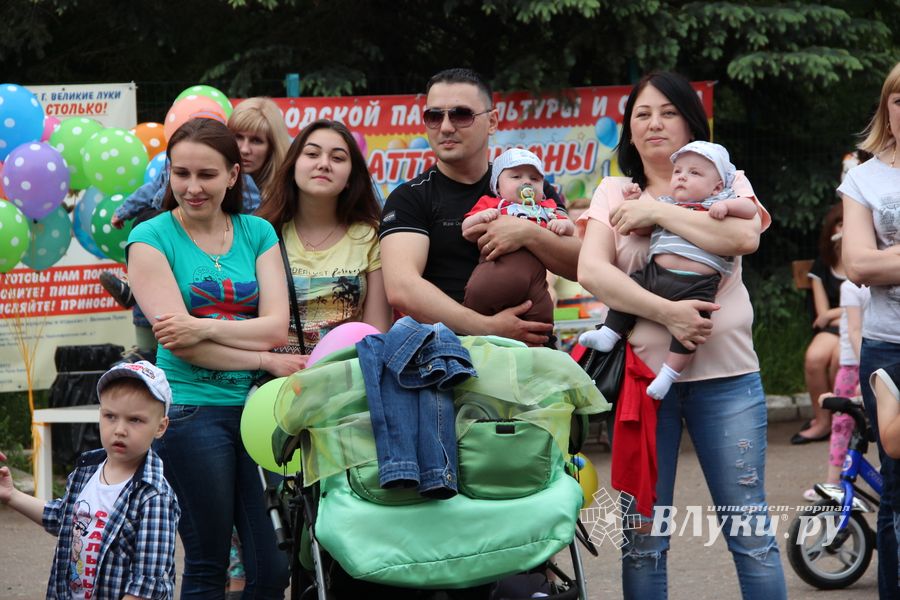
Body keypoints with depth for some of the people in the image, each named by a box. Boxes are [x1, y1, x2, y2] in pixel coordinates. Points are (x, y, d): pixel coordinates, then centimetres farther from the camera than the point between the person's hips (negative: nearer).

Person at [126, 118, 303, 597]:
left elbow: (276, 326, -1)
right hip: (191, 409, -3)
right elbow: (179, 340, -9)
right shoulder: (152, 238, 0)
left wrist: (206, 327, -16)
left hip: (254, 406, 3)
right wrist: (267, 360, -9)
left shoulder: (257, 233, 10)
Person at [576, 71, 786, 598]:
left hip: (724, 375, -1)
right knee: (643, 542, 4)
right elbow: (592, 271, -6)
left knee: (750, 533, -1)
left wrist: (657, 212, -10)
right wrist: (666, 312, -17)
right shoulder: (615, 192, 10)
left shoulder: (725, 180, 9)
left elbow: (743, 238, -14)